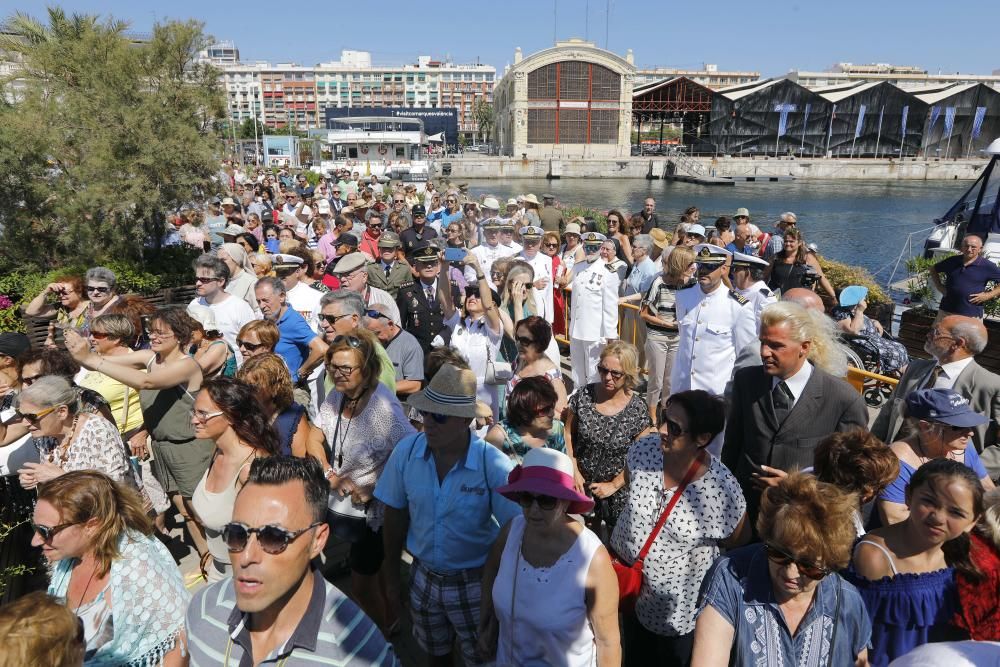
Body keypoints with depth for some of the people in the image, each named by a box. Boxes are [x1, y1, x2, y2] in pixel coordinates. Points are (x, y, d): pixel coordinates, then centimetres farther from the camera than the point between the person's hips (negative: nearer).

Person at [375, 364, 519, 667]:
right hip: (424, 576, 3)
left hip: (475, 582, -3)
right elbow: (395, 515, -3)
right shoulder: (406, 451, -16)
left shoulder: (494, 465, -27)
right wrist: (391, 576, 5)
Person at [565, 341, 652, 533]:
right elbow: (568, 434, -1)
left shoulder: (637, 409, -17)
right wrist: (574, 472, -5)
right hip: (582, 483, 2)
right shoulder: (583, 395, -12)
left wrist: (614, 485, -8)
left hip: (618, 491, -2)